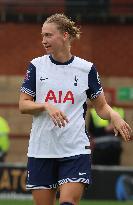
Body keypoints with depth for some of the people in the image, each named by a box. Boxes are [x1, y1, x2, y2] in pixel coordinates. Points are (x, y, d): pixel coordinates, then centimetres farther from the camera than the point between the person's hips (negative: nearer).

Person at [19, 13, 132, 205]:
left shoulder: (87, 69, 3)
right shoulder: (37, 66, 4)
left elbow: (101, 106, 9)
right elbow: (23, 105, 2)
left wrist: (114, 116, -13)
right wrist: (46, 106, -17)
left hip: (75, 150, -2)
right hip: (41, 151, 2)